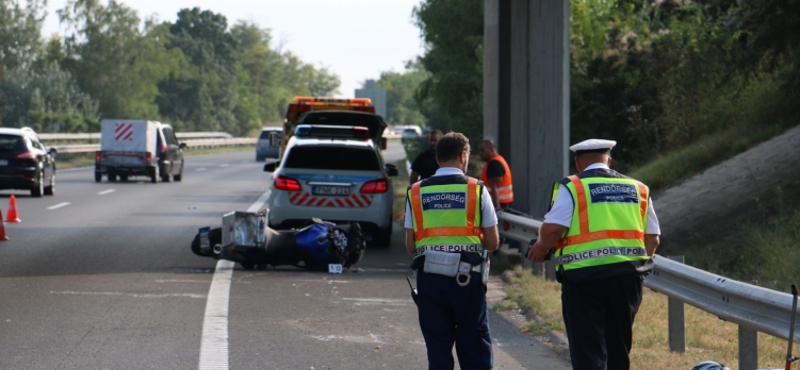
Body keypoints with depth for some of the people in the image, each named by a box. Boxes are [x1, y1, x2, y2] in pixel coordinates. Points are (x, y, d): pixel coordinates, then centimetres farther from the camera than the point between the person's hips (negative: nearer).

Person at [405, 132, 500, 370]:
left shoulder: (416, 193, 4)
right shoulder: (477, 190, -2)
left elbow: (410, 246, 4)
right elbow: (492, 243, 1)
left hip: (429, 277, 2)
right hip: (468, 278, -2)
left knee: (437, 348, 8)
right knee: (475, 349, 6)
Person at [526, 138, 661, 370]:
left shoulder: (572, 187, -2)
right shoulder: (637, 189, 12)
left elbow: (553, 229, -13)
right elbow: (652, 239, 11)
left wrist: (541, 247, 7)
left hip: (584, 275, -4)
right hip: (628, 276, 4)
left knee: (588, 351, -3)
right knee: (618, 349, 18)